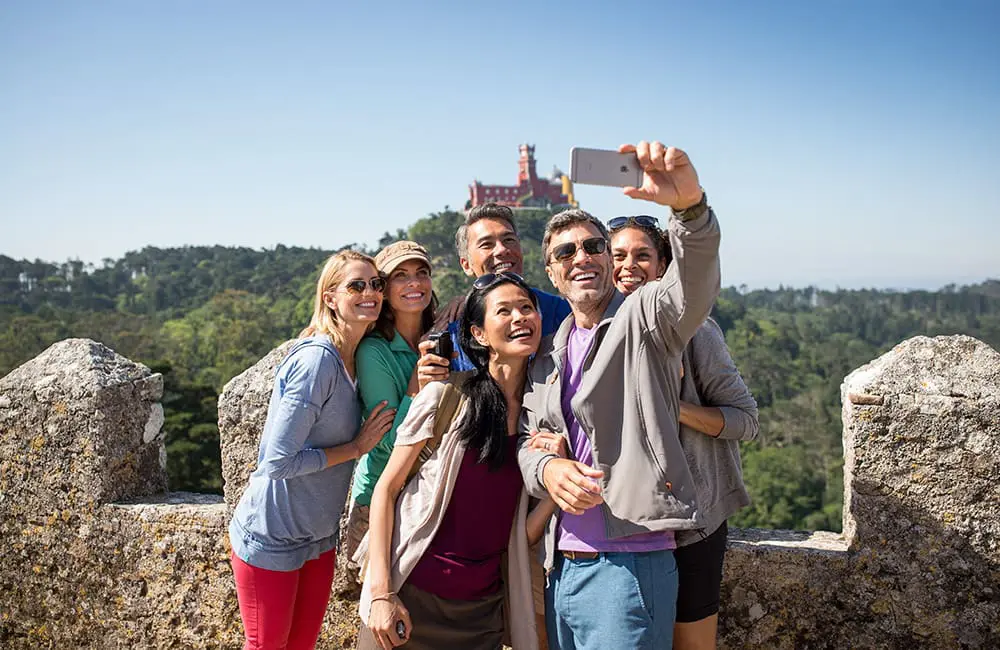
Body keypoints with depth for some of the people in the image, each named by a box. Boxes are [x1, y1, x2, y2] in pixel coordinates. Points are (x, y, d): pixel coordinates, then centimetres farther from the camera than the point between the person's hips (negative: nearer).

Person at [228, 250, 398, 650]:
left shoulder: (358, 358, 1)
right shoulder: (316, 360, -24)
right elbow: (279, 461, -26)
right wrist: (357, 447, -17)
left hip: (319, 535, 8)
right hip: (272, 538, -8)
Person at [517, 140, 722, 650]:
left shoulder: (642, 318, -4)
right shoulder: (548, 354, 15)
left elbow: (694, 287, -25)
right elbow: (526, 437, 15)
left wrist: (689, 206, -44)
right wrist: (546, 469, -8)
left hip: (629, 563, -6)